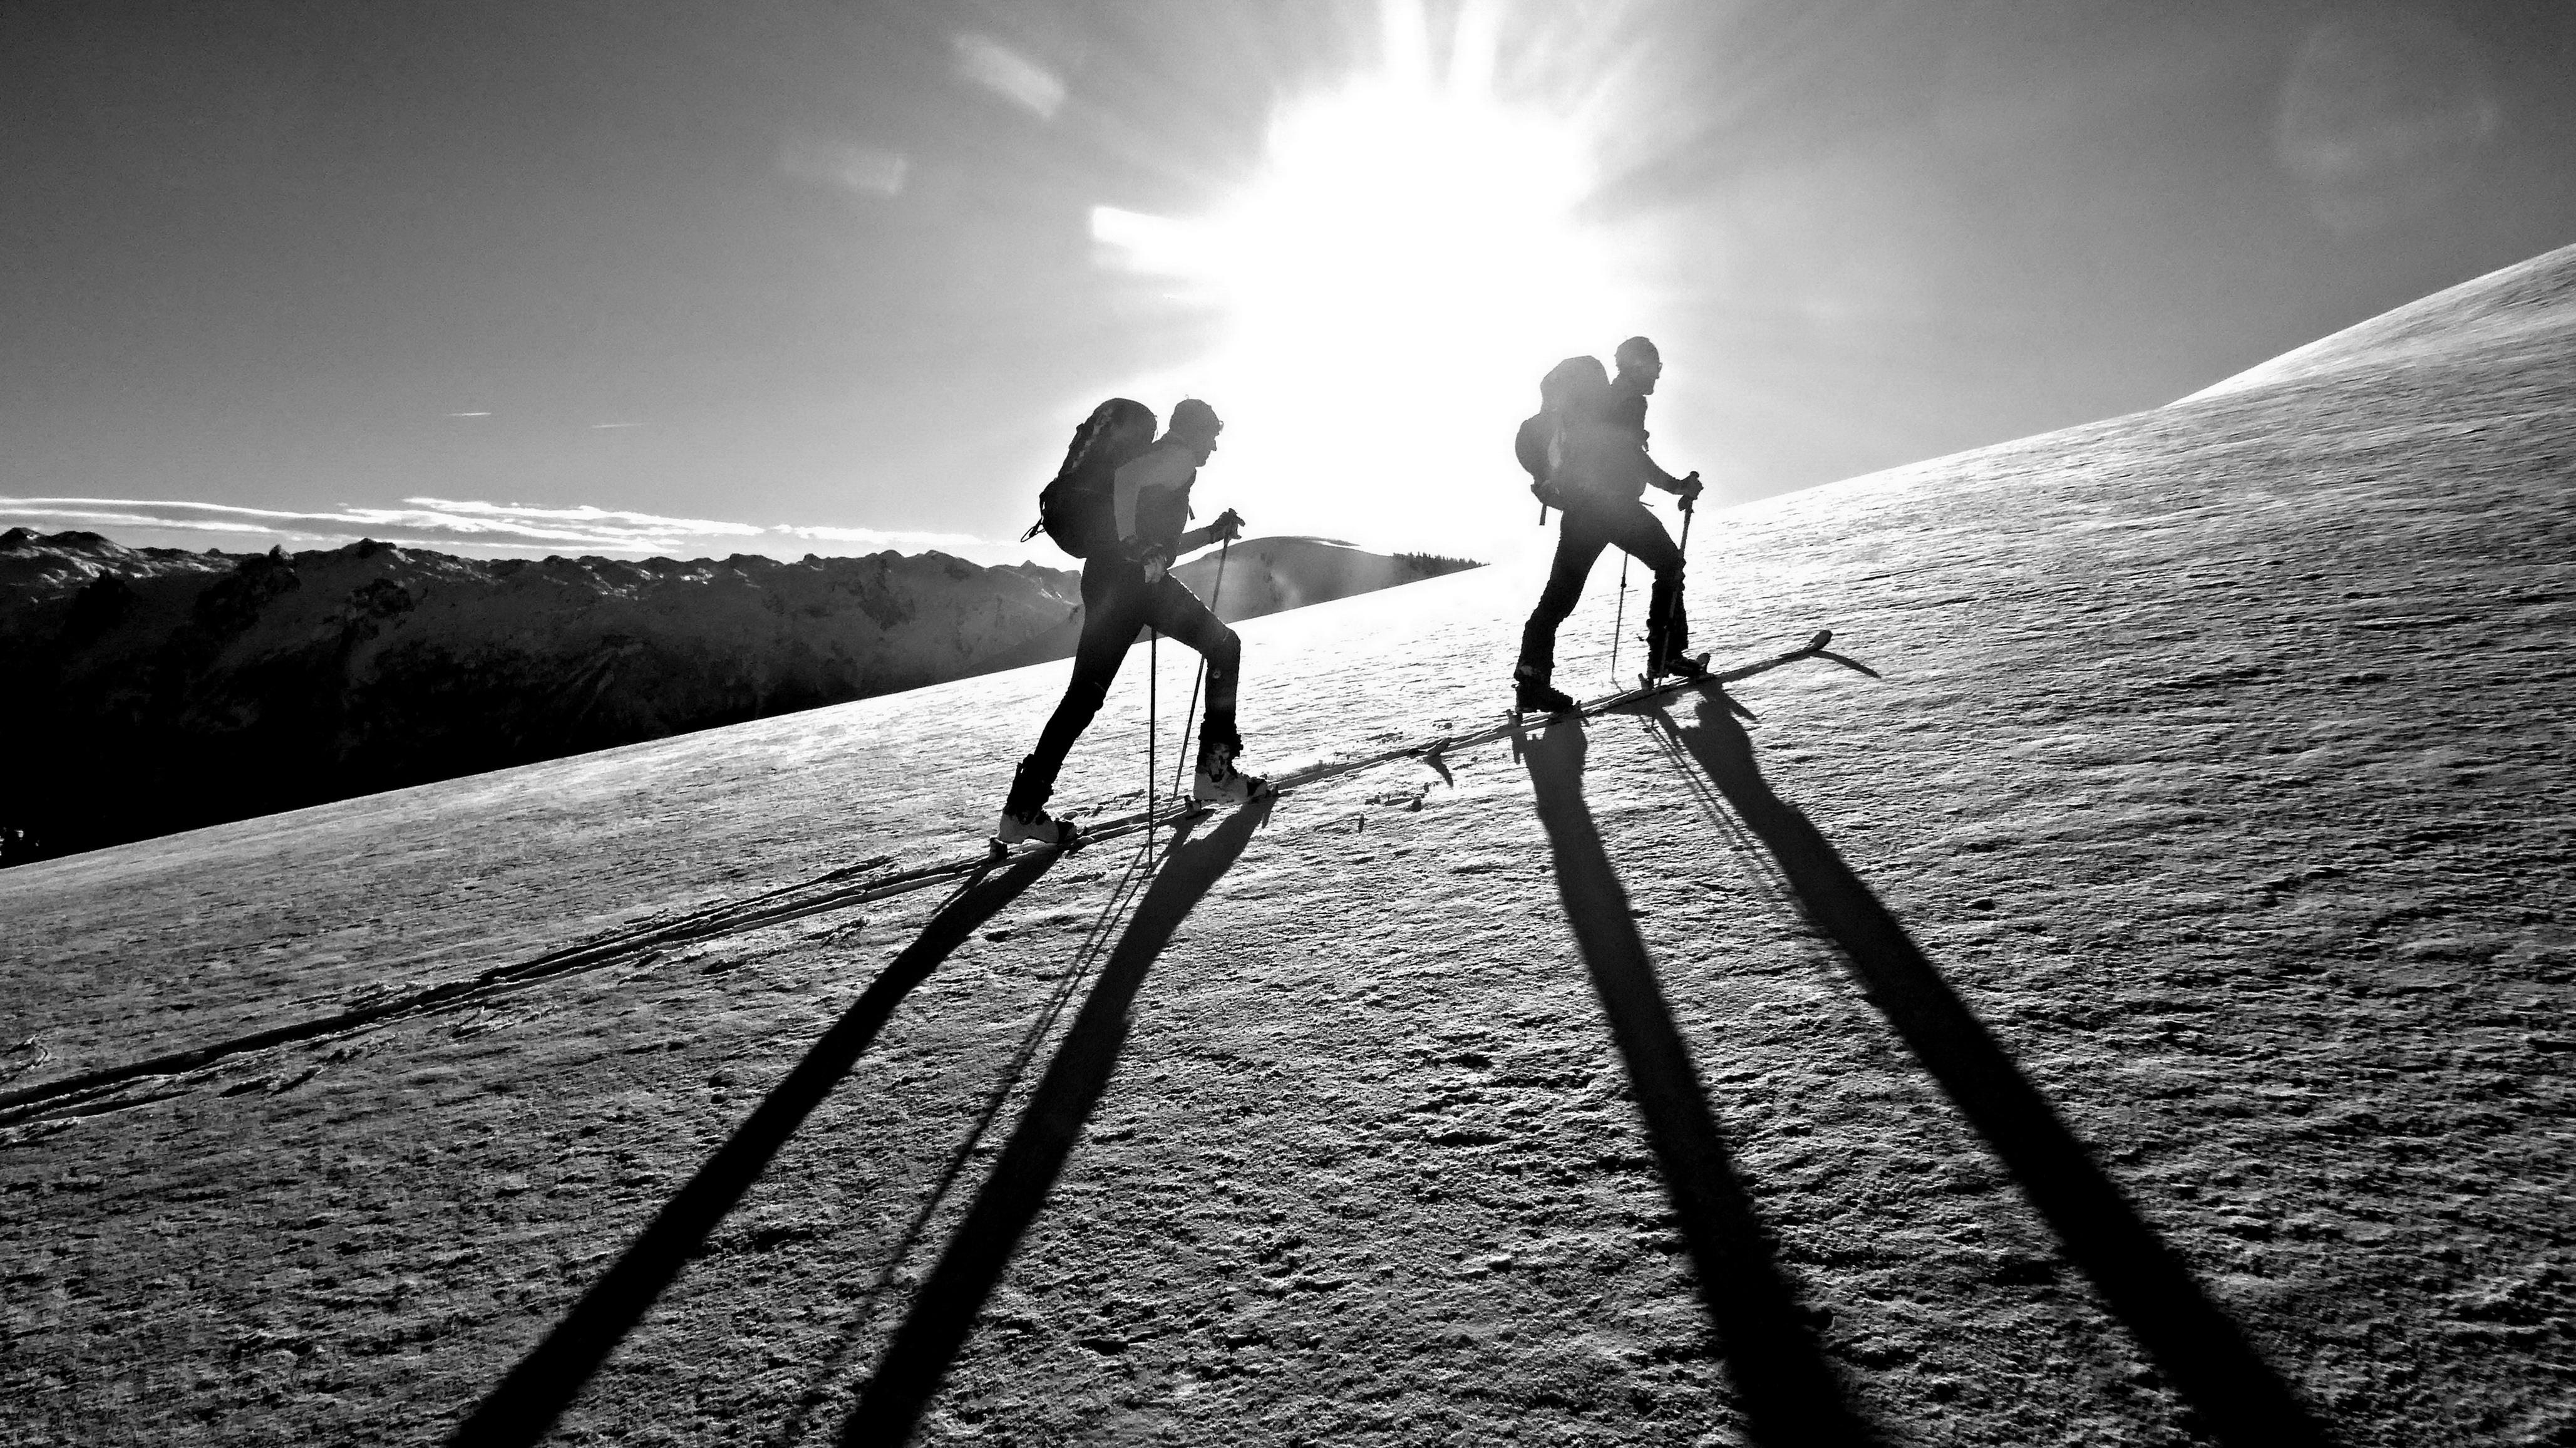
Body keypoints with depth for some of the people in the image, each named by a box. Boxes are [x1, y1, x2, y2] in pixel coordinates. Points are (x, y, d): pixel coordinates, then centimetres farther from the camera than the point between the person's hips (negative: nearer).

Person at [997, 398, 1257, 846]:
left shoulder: (1162, 460, 33)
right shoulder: (1179, 456, 4)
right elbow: (1127, 477, -17)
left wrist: (1214, 532, 33)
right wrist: (1131, 540, -25)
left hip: (1104, 577, 9)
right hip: (1132, 578, -9)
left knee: (1086, 693, 4)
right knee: (1224, 646, 3)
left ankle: (1022, 809, -1)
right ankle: (1215, 772, 0)